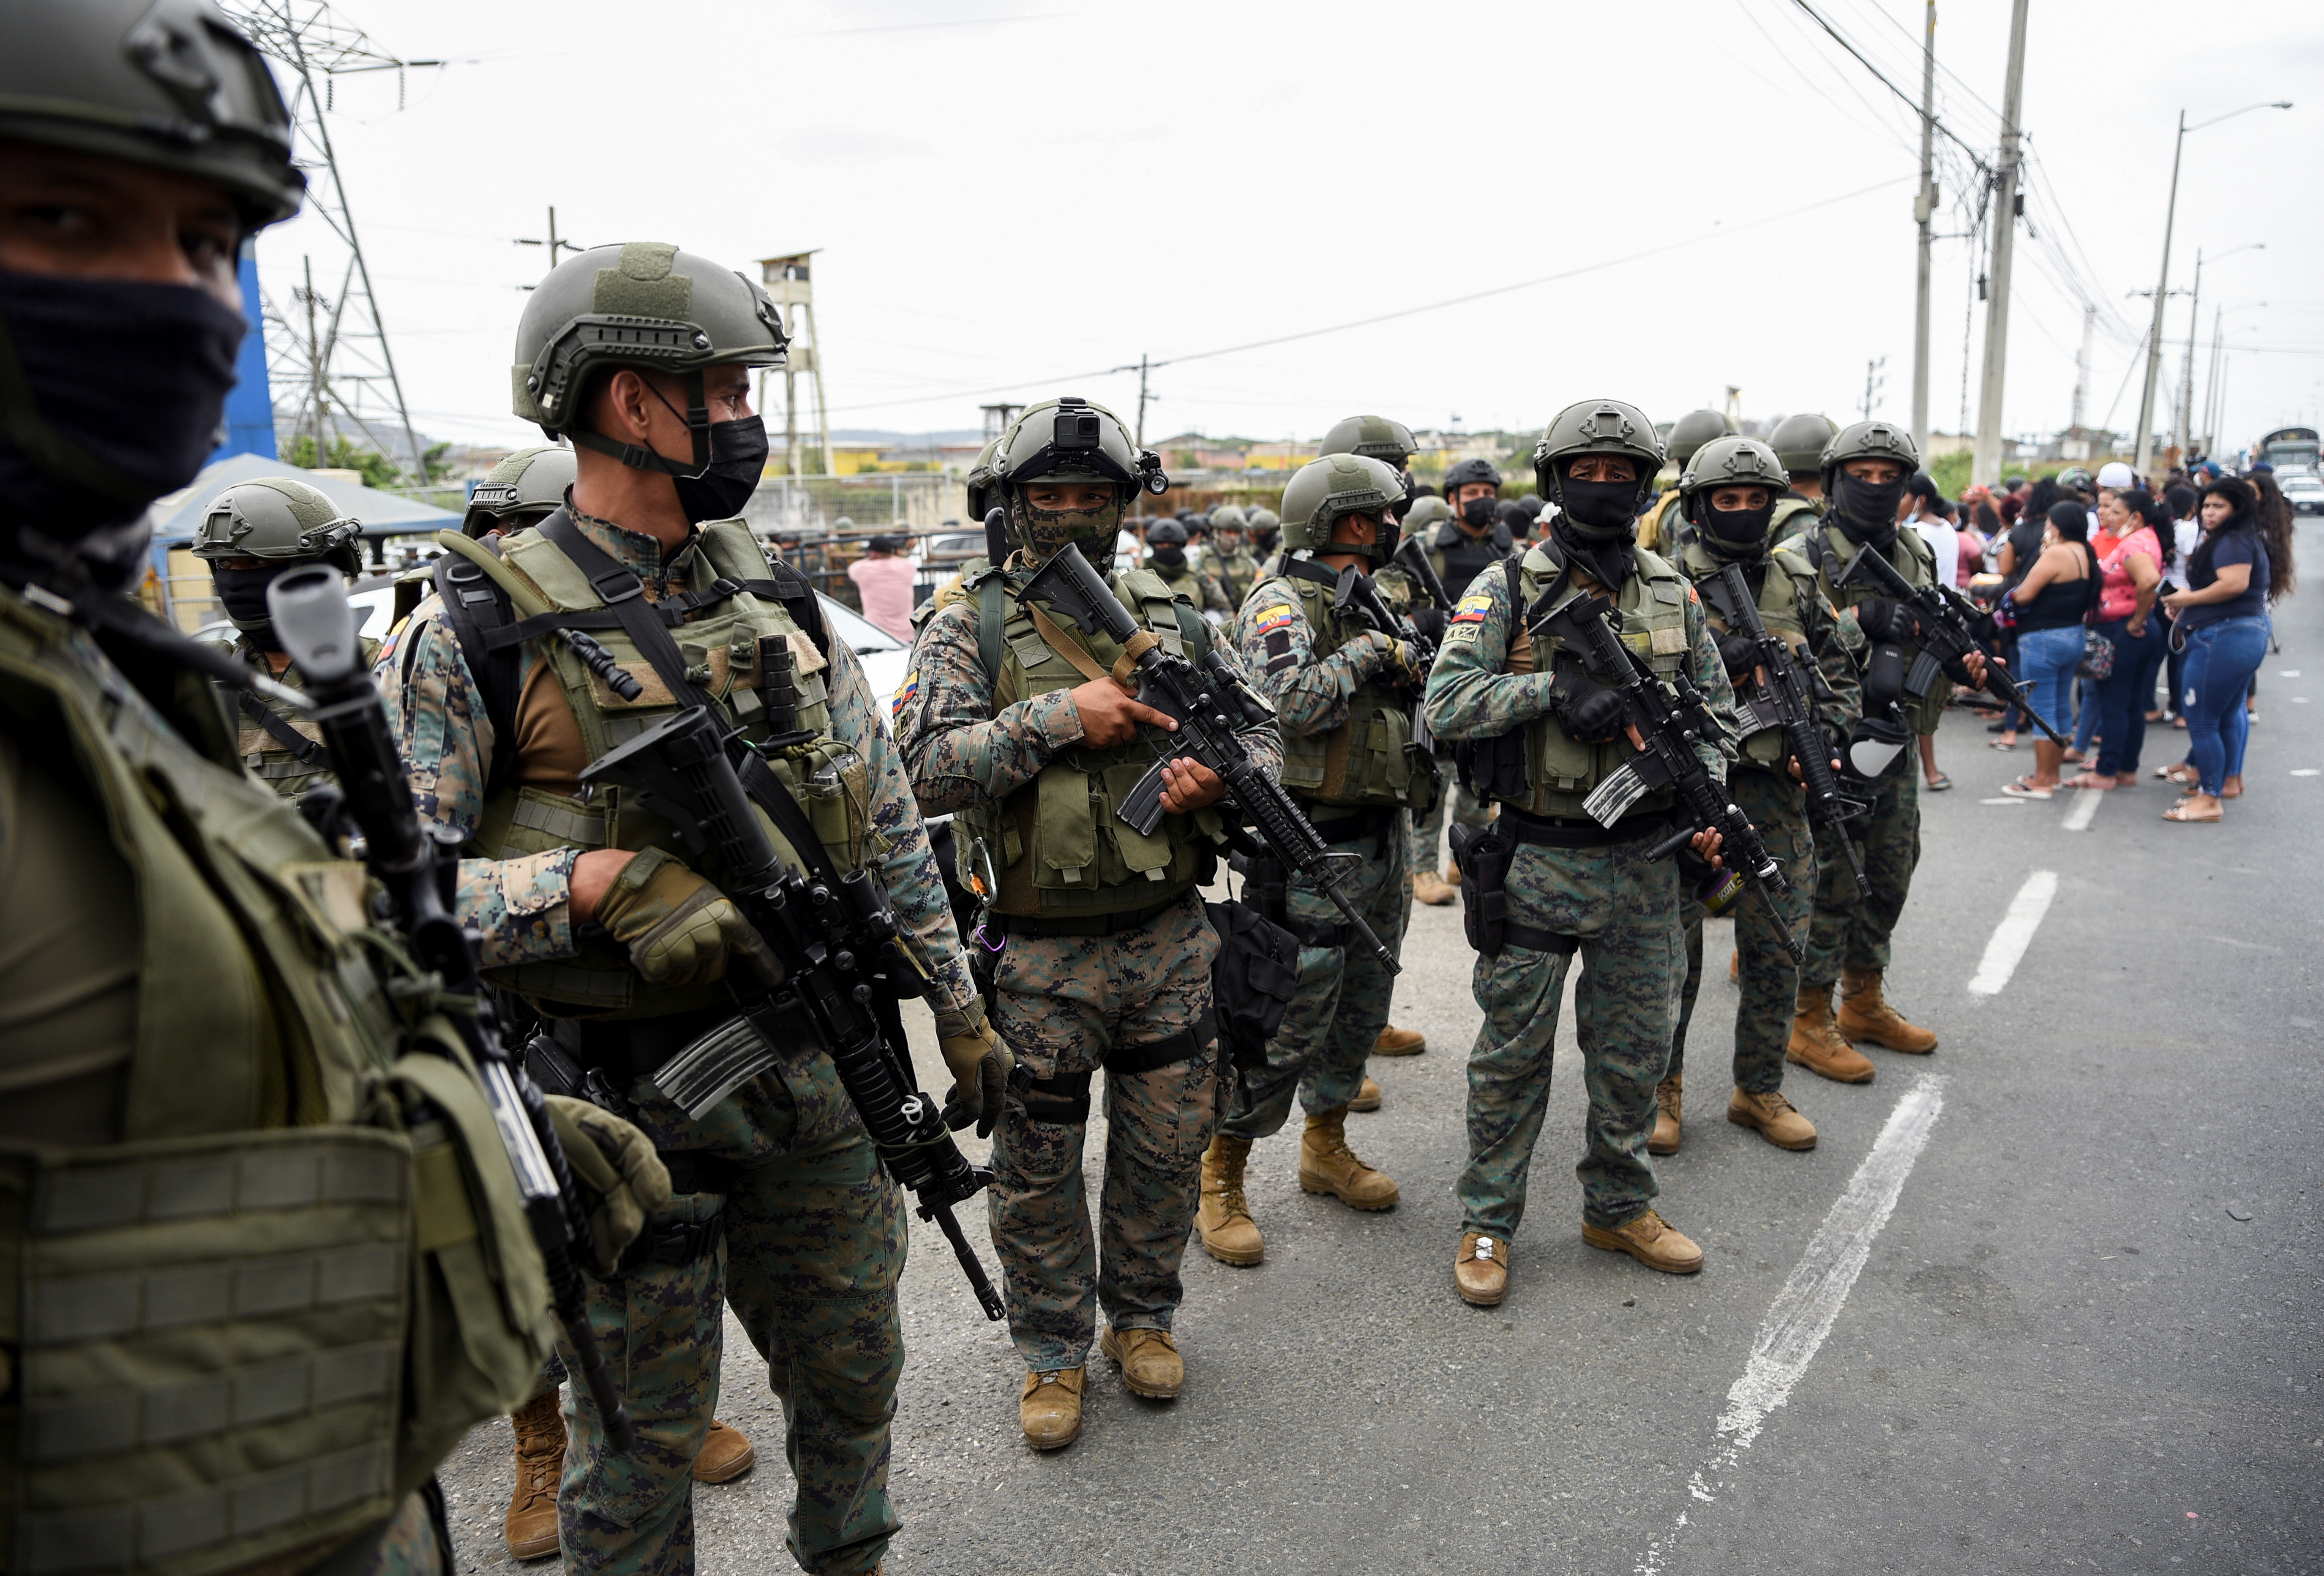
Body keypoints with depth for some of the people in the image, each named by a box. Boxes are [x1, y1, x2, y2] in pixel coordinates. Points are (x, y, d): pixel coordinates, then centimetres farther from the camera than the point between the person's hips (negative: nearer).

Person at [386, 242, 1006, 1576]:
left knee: (853, 1375, 21)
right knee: (645, 1430, 13)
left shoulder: (780, 600, 4)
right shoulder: (480, 634, -11)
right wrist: (598, 883, -27)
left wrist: (960, 1006, 11)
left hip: (821, 1072, 5)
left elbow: (888, 825, 9)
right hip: (630, 1102, -5)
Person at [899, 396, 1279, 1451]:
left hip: (1170, 940, 3)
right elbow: (928, 762, -17)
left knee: (1168, 1149, 15)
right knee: (1039, 1167, 10)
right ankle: (1053, 1353, 31)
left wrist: (1221, 773, -13)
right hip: (1041, 956, -3)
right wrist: (1062, 715, -22)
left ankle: (1142, 1317, 39)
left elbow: (1263, 734, 9)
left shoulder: (1170, 618, 6)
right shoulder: (970, 627, -4)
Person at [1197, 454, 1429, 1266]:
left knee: (1359, 1014, 17)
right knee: (1284, 1025, -4)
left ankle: (1326, 1146, 34)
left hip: (1381, 841, 9)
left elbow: (1419, 704, 22)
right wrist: (1365, 652, -17)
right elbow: (1290, 702, -28)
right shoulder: (1281, 604, -12)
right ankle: (1220, 1179, 10)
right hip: (1312, 852, -9)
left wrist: (1412, 656, 3)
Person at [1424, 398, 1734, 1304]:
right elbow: (1445, 704, -13)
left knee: (1637, 1047, 14)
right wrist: (1553, 686, -22)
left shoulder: (1673, 593, 8)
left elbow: (1716, 708, 13)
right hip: (1537, 862, -4)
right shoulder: (1507, 591, -5)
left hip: (1644, 858, 4)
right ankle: (1487, 1222, 21)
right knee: (1514, 1050, 6)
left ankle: (1619, 1208, 33)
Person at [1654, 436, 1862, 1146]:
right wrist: (1714, 660, -22)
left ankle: (1760, 1090, 25)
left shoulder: (1797, 583, 10)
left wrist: (1827, 728, -1)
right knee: (1673, 947, 5)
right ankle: (1662, 1089, 21)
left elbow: (1839, 671, 17)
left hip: (1772, 788, 4)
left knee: (1778, 946, 8)